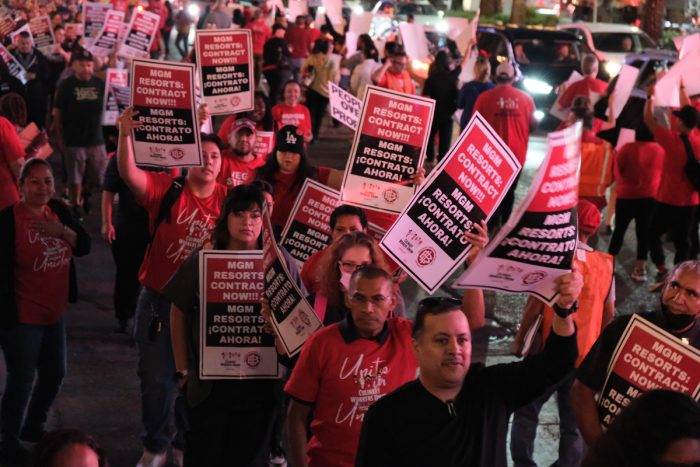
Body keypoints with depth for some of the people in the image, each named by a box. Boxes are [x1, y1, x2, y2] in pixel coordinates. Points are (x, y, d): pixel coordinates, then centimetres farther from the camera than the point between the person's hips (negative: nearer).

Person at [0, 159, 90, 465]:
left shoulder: (58, 211, 3)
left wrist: (61, 230, -19)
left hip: (54, 312, 8)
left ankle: (33, 426, 43)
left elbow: (84, 246, 0)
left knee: (55, 374, 21)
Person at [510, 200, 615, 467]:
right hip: (586, 357, 4)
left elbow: (536, 304, -11)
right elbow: (608, 314, 7)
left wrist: (519, 339, -1)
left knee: (526, 412, 10)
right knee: (573, 422, 10)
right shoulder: (606, 265, 2)